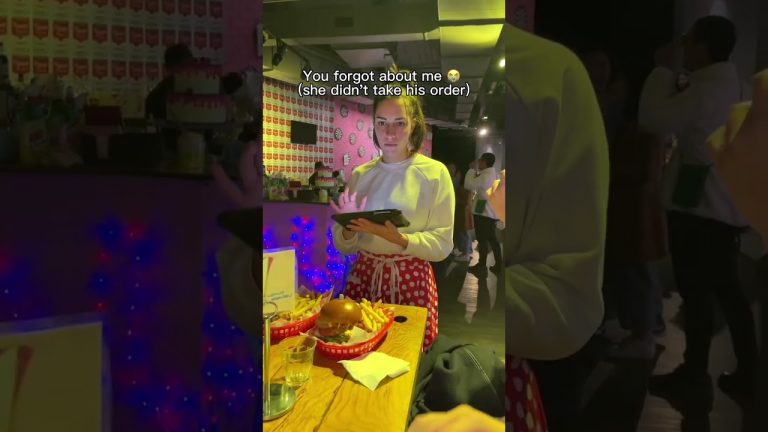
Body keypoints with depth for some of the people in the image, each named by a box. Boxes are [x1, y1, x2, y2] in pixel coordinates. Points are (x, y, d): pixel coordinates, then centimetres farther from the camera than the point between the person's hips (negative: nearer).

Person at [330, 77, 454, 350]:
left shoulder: (435, 172, -5)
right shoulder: (360, 175, 6)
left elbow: (443, 244, -8)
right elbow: (344, 246, 8)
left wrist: (398, 239, -22)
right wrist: (349, 229, -13)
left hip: (411, 281, -3)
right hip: (363, 276, 3)